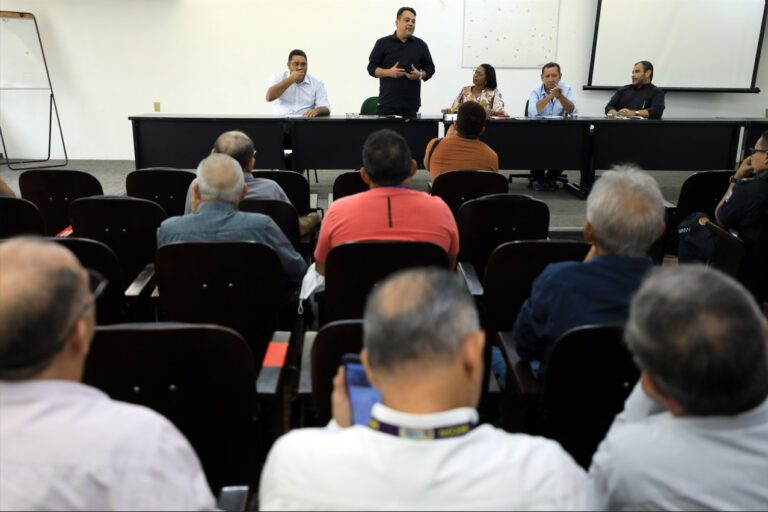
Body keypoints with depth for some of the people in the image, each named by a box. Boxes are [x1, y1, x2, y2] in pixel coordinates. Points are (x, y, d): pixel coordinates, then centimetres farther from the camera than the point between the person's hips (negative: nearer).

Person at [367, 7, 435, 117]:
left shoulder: (421, 45, 12)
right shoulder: (383, 43, 6)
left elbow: (430, 68, 15)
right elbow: (372, 67, 4)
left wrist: (420, 75, -8)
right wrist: (388, 72, -14)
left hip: (411, 103, 2)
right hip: (387, 102, -2)